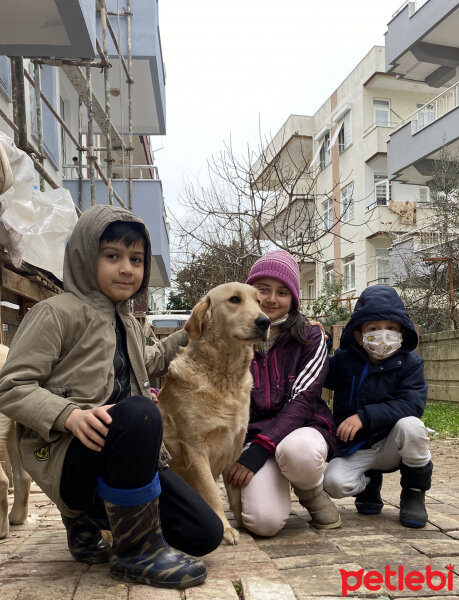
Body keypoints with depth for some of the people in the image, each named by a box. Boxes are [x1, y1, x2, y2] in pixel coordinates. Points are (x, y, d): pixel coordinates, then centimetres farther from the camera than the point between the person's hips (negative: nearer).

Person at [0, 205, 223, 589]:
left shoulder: (128, 323, 15)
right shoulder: (59, 312, -9)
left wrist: (185, 338, 29)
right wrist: (69, 414, -30)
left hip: (122, 454, 8)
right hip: (67, 455, -7)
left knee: (205, 534, -3)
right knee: (139, 412, -38)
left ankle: (88, 519, 18)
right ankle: (137, 553, -18)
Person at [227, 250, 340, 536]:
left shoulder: (311, 338, 1)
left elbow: (303, 399, -8)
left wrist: (260, 448, -21)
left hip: (303, 429, -1)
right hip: (253, 434, 1)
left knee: (298, 451, -39)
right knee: (263, 521, -25)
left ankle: (312, 493, -2)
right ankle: (273, 483, 11)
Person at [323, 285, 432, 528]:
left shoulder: (409, 362, -7)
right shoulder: (342, 360, -2)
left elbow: (412, 404, -20)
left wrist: (365, 416, -31)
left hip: (392, 445, -1)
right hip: (354, 449, 1)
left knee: (410, 424, -33)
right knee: (334, 483, -28)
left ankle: (414, 492, -5)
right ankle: (369, 483, 12)